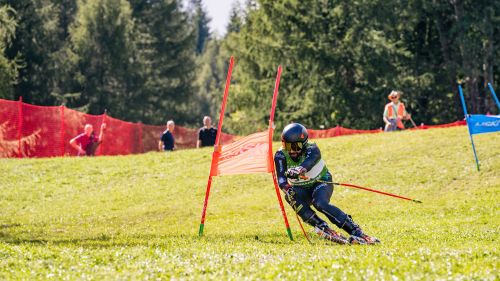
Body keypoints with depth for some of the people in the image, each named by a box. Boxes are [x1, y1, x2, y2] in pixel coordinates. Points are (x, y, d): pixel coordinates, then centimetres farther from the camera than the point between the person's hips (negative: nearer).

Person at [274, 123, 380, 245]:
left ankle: (356, 232, -33)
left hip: (321, 182, -3)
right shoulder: (281, 156, -16)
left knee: (320, 203, -35)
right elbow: (281, 178, -29)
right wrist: (287, 188, -52)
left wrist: (298, 170, -70)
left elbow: (308, 162, -48)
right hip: (301, 189, 3)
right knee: (290, 196, -31)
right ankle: (327, 231, -30)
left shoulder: (312, 149, -24)